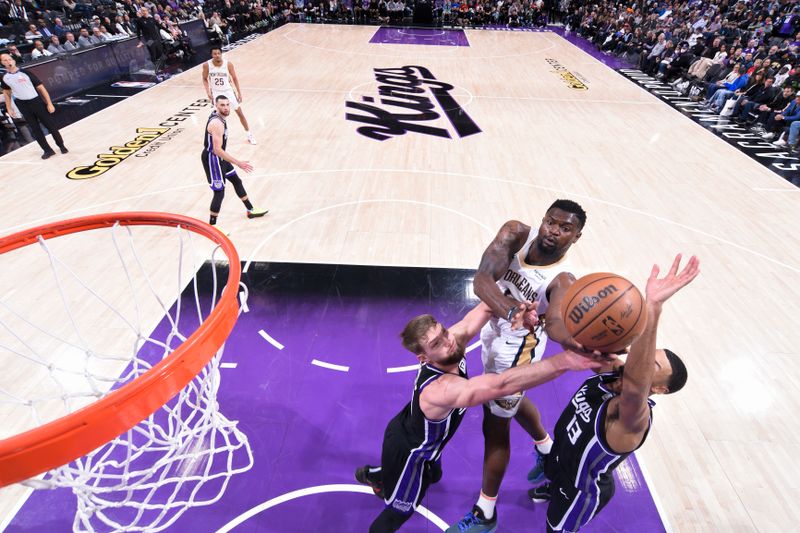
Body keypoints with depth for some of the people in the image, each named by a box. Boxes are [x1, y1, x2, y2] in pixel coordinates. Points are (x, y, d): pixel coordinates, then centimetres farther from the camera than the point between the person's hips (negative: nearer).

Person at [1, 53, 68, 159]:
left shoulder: (26, 73, -7)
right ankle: (48, 150, 12)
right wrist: (9, 108, 10)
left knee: (50, 125, 2)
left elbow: (41, 88, -6)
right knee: (35, 129, 5)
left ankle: (61, 146, 17)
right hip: (23, 106, 3)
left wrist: (49, 103, -12)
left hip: (37, 102, -3)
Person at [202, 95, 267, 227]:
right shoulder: (217, 123, -27)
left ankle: (250, 211, 36)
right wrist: (238, 163, -32)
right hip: (212, 159, -11)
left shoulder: (218, 117, 4)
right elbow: (217, 150, -32)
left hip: (219, 157, 11)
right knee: (219, 192, -6)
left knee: (237, 181, 21)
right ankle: (211, 226, 4)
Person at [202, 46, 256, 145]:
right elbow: (205, 79, 0)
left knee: (240, 113, 2)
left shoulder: (228, 64, -17)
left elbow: (234, 78, -5)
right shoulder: (207, 65, -15)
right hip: (216, 93, 0)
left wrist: (239, 93, -7)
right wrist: (208, 91, -13)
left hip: (228, 91, 0)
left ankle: (249, 135, 14)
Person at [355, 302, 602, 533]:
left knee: (432, 476, 37)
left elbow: (483, 310, -21)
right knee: (401, 511, 19)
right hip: (408, 452, -8)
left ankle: (371, 475, 60)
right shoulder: (441, 389, -48)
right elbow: (501, 385, -61)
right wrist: (564, 361, -67)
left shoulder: (454, 338, -26)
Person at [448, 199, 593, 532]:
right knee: (510, 399, 29)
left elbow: (556, 324, -49)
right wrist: (511, 311, -52)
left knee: (495, 425, 5)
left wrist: (583, 347, -71)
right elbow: (482, 279, -34)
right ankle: (547, 451, 60)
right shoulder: (515, 233, -19)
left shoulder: (562, 281, -29)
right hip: (495, 327, 6)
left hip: (516, 346, -6)